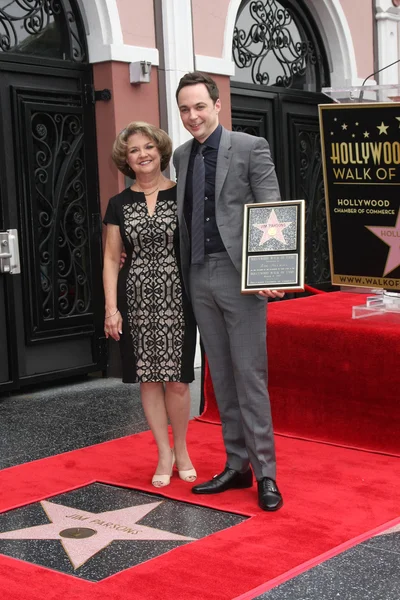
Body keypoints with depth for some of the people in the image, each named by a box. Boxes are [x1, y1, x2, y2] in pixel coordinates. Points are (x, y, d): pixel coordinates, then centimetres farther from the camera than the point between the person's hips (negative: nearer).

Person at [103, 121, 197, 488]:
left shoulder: (182, 196, 2)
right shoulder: (119, 205, 7)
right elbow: (112, 259, 7)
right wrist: (111, 308, -2)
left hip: (176, 299, -2)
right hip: (137, 300, 2)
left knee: (176, 380, -1)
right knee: (149, 378, 5)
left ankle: (182, 450, 20)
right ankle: (164, 454, 18)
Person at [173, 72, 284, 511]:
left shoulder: (251, 147, -4)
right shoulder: (182, 156, 13)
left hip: (239, 275, -6)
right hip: (199, 277, 6)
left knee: (250, 375, -4)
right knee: (221, 377, 11)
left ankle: (265, 473, 4)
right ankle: (237, 466, 20)